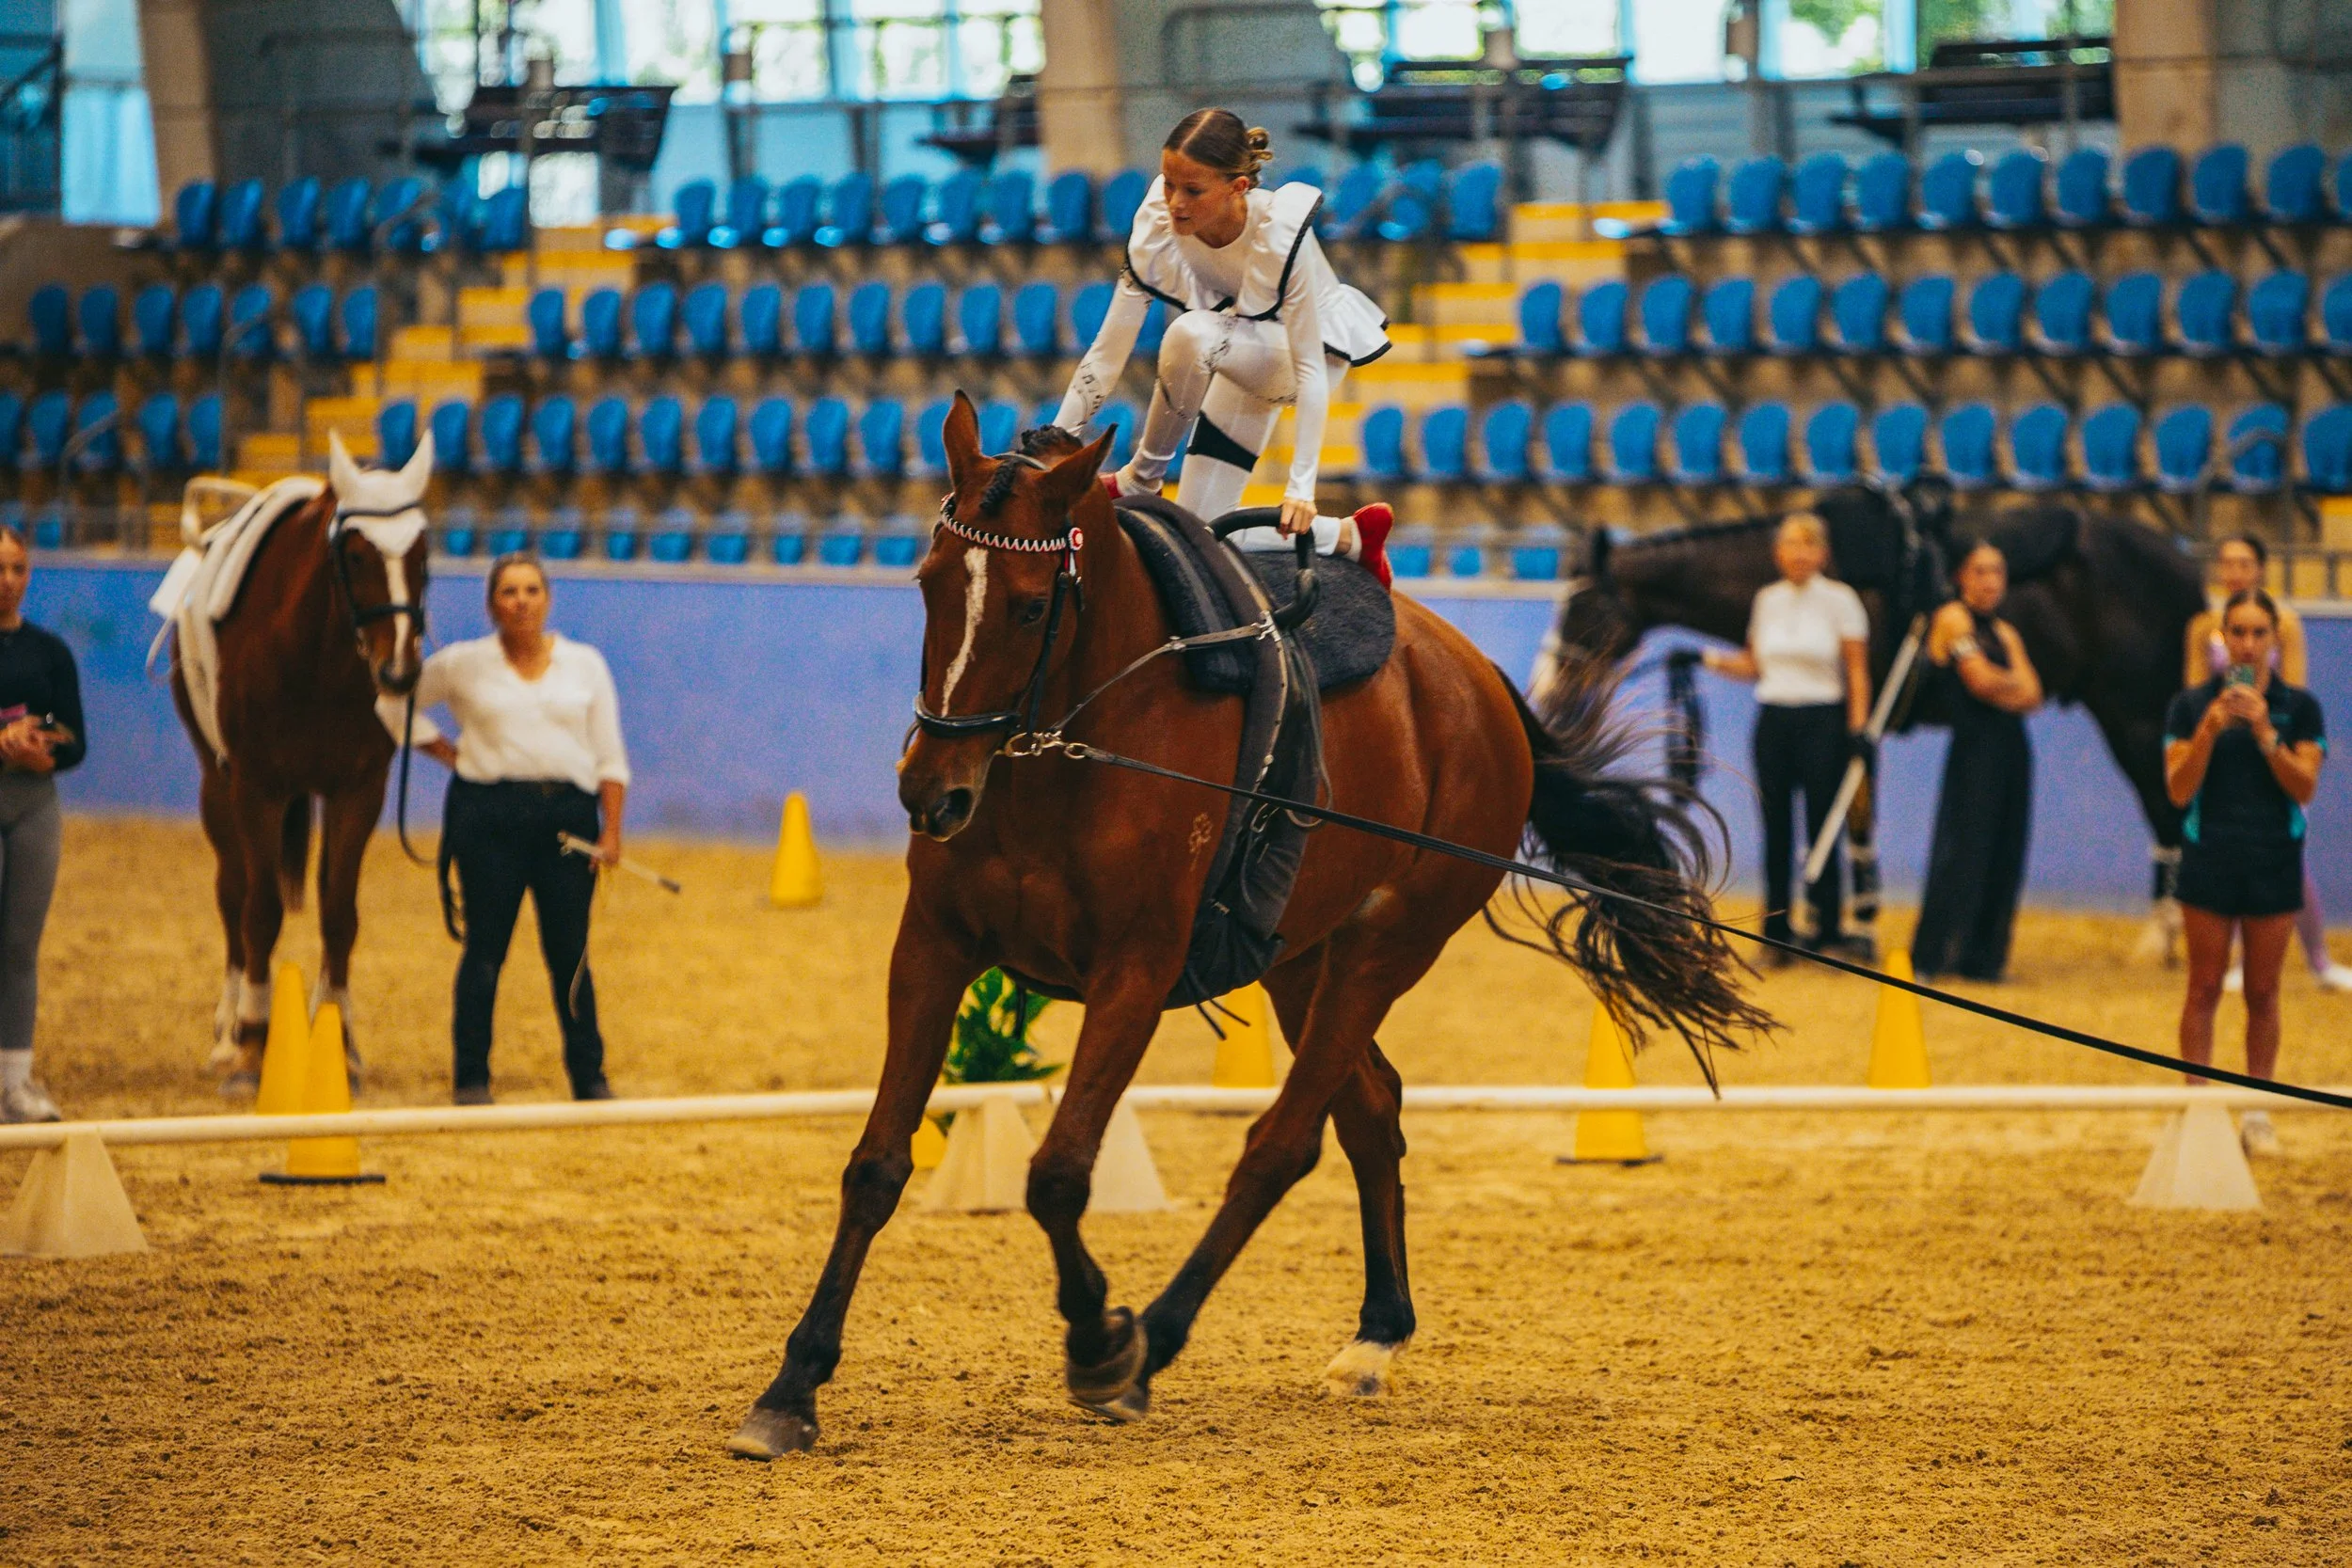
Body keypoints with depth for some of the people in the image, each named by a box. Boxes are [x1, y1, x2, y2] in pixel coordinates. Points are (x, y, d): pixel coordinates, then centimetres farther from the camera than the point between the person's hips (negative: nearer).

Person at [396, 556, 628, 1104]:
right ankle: (471, 1077, 6)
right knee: (485, 946, 0)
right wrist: (444, 751, 4)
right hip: (489, 812, -1)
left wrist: (611, 830, 0)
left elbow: (610, 756, 9)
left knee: (570, 950, 3)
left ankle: (589, 1076, 11)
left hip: (569, 812, 1)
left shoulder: (585, 664, 9)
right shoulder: (463, 665, 4)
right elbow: (395, 704, 16)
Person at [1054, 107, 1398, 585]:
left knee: (1192, 334, -37)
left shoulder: (1282, 235, -35)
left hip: (1318, 346, -5)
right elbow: (1107, 355, -18)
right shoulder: (1158, 228, -24)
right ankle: (1352, 536, 13)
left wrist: (1301, 486, -36)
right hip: (1244, 357, 5)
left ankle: (1141, 480, -15)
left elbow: (1309, 369, -31)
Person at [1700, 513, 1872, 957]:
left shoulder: (1839, 599, -2)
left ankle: (1828, 932, 0)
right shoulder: (1767, 600, 10)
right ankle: (1776, 932, 9)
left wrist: (1858, 725, -11)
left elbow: (1857, 670, -3)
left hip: (1822, 720, -4)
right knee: (1775, 829, 4)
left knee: (1822, 829, -5)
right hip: (1773, 719, 4)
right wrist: (1708, 660, 5)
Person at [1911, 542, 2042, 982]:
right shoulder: (1953, 619, -3)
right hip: (1974, 746, -7)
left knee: (2004, 855, 5)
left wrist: (2000, 686, -10)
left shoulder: (2005, 633, 18)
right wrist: (2013, 682, 6)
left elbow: (2031, 695, 8)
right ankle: (1929, 958, -8)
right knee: (1961, 851, -10)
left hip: (2011, 748, 7)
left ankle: (1981, 957, 10)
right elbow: (1981, 680, -13)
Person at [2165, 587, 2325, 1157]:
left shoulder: (2299, 707, 2)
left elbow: (2305, 788, -6)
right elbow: (2178, 789, -5)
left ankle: (2257, 1114, 11)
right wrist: (2210, 730, -19)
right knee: (2204, 988, 0)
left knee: (2263, 993, 5)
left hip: (2274, 863, 0)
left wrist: (2264, 732, -18)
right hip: (2209, 860, 0)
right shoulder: (2192, 704, 1)